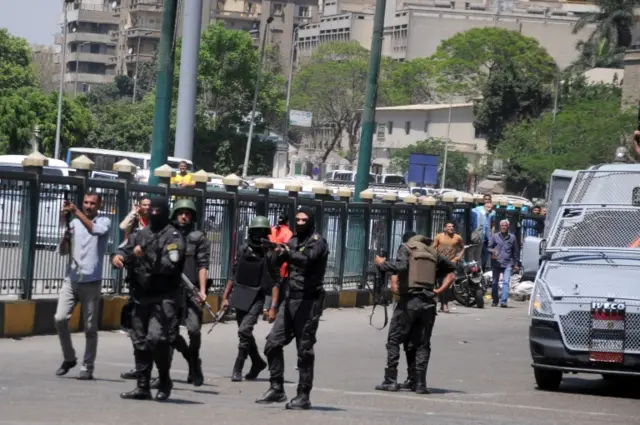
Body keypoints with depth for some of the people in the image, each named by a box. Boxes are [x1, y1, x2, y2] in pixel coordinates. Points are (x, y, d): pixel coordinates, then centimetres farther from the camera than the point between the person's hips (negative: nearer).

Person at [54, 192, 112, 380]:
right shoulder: (74, 223, 10)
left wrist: (77, 212, -26)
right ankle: (69, 358, 8)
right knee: (60, 318, -10)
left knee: (90, 327, 0)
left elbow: (96, 230, -23)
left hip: (91, 281, -3)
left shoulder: (104, 221, 1)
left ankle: (88, 367, 8)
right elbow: (62, 251, 8)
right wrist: (66, 234, -11)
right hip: (71, 279, 3)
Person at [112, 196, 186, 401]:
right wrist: (118, 257, -12)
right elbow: (125, 249, 10)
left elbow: (169, 265, -15)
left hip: (164, 298, -7)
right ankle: (143, 387, 16)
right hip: (141, 297, 7)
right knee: (140, 342, 9)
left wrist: (146, 255, -20)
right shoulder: (141, 234, 16)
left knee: (156, 338, -20)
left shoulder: (173, 237, -4)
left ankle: (165, 381, 0)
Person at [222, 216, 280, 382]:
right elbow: (233, 275, 13)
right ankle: (257, 362, 33)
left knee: (244, 331, -17)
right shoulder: (243, 249, 5)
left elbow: (275, 282, -10)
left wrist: (273, 307, -16)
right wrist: (225, 296, 10)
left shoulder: (271, 254, -9)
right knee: (245, 333, 13)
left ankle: (238, 369, -10)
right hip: (239, 296, 5)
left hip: (256, 298, -5)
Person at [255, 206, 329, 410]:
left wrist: (286, 254, -40)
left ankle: (303, 395, -1)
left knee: (304, 350, -5)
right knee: (273, 343, 2)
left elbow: (306, 259, -23)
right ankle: (276, 389, 10)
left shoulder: (317, 242, -5)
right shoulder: (293, 241, 16)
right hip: (290, 299, 7)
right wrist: (272, 251, -13)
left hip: (308, 300, -7)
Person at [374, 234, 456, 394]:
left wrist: (381, 264, -1)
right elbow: (451, 271, 22)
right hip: (428, 302, 3)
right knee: (422, 344, 8)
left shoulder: (407, 248, 3)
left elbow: (400, 266, -15)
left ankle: (390, 380, 0)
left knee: (393, 340, 6)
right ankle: (420, 383, 0)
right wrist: (440, 290, 20)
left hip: (409, 301, -3)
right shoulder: (433, 253, 17)